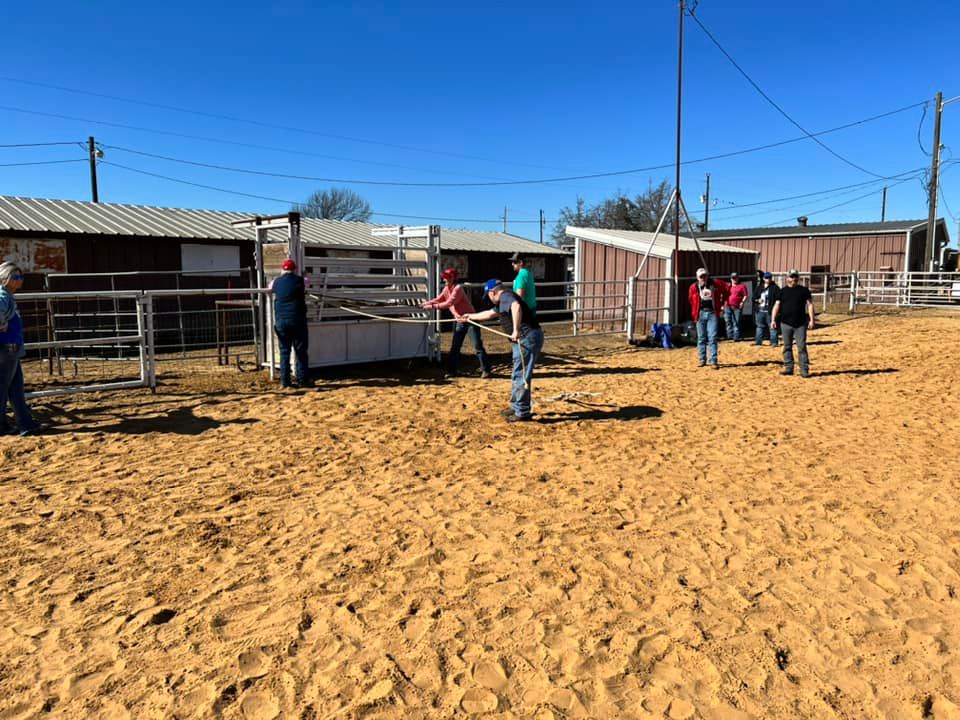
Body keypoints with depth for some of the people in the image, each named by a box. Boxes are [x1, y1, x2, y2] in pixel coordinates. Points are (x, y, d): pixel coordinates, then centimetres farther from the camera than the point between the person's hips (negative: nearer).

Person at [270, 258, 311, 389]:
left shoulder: (276, 282, 6)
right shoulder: (300, 281, -1)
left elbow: (270, 288, 29)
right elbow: (305, 291, 20)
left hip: (280, 320, 3)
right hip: (297, 319, -3)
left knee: (284, 351, 8)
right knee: (301, 351, 3)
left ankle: (284, 381, 6)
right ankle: (303, 380, 3)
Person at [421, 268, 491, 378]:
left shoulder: (458, 288, -18)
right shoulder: (447, 289, 6)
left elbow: (449, 303, -25)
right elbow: (438, 299, 5)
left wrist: (433, 306, -26)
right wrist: (425, 304, -10)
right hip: (459, 321, 8)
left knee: (478, 346, -6)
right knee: (455, 347, 8)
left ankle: (485, 370, 0)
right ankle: (452, 371, 14)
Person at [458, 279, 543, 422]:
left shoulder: (506, 295, -8)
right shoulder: (502, 302, 24)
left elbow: (516, 307, -31)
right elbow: (489, 314, 42)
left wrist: (516, 330, -33)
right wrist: (470, 316, 53)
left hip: (527, 338, -11)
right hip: (525, 339, 11)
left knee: (521, 375, -6)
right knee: (517, 375, 20)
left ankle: (523, 413, 0)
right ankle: (516, 407, 32)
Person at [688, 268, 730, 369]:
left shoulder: (716, 284, 0)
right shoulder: (694, 287, 2)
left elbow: (727, 289, 15)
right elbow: (691, 300, 18)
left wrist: (722, 302, 15)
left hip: (712, 313, -2)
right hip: (701, 314, 2)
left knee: (712, 338, -7)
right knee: (701, 338, 8)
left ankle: (713, 361, -6)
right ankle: (702, 360, 18)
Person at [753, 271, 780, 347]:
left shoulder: (775, 287, -2)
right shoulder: (759, 287, 13)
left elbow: (778, 299, -8)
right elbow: (754, 298, 16)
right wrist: (758, 300, -5)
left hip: (770, 311, -5)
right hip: (760, 310, 5)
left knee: (772, 327, -4)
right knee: (760, 326, 13)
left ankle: (773, 342, 1)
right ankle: (758, 340, 23)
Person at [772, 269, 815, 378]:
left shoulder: (804, 290, 4)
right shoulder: (783, 291, 8)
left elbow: (810, 304, 1)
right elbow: (777, 305, 5)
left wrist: (811, 320, -6)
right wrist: (773, 319, -4)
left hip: (800, 324, -2)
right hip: (785, 323, 2)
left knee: (802, 347, -3)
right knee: (787, 347, 7)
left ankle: (804, 370, 0)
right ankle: (788, 368, 15)